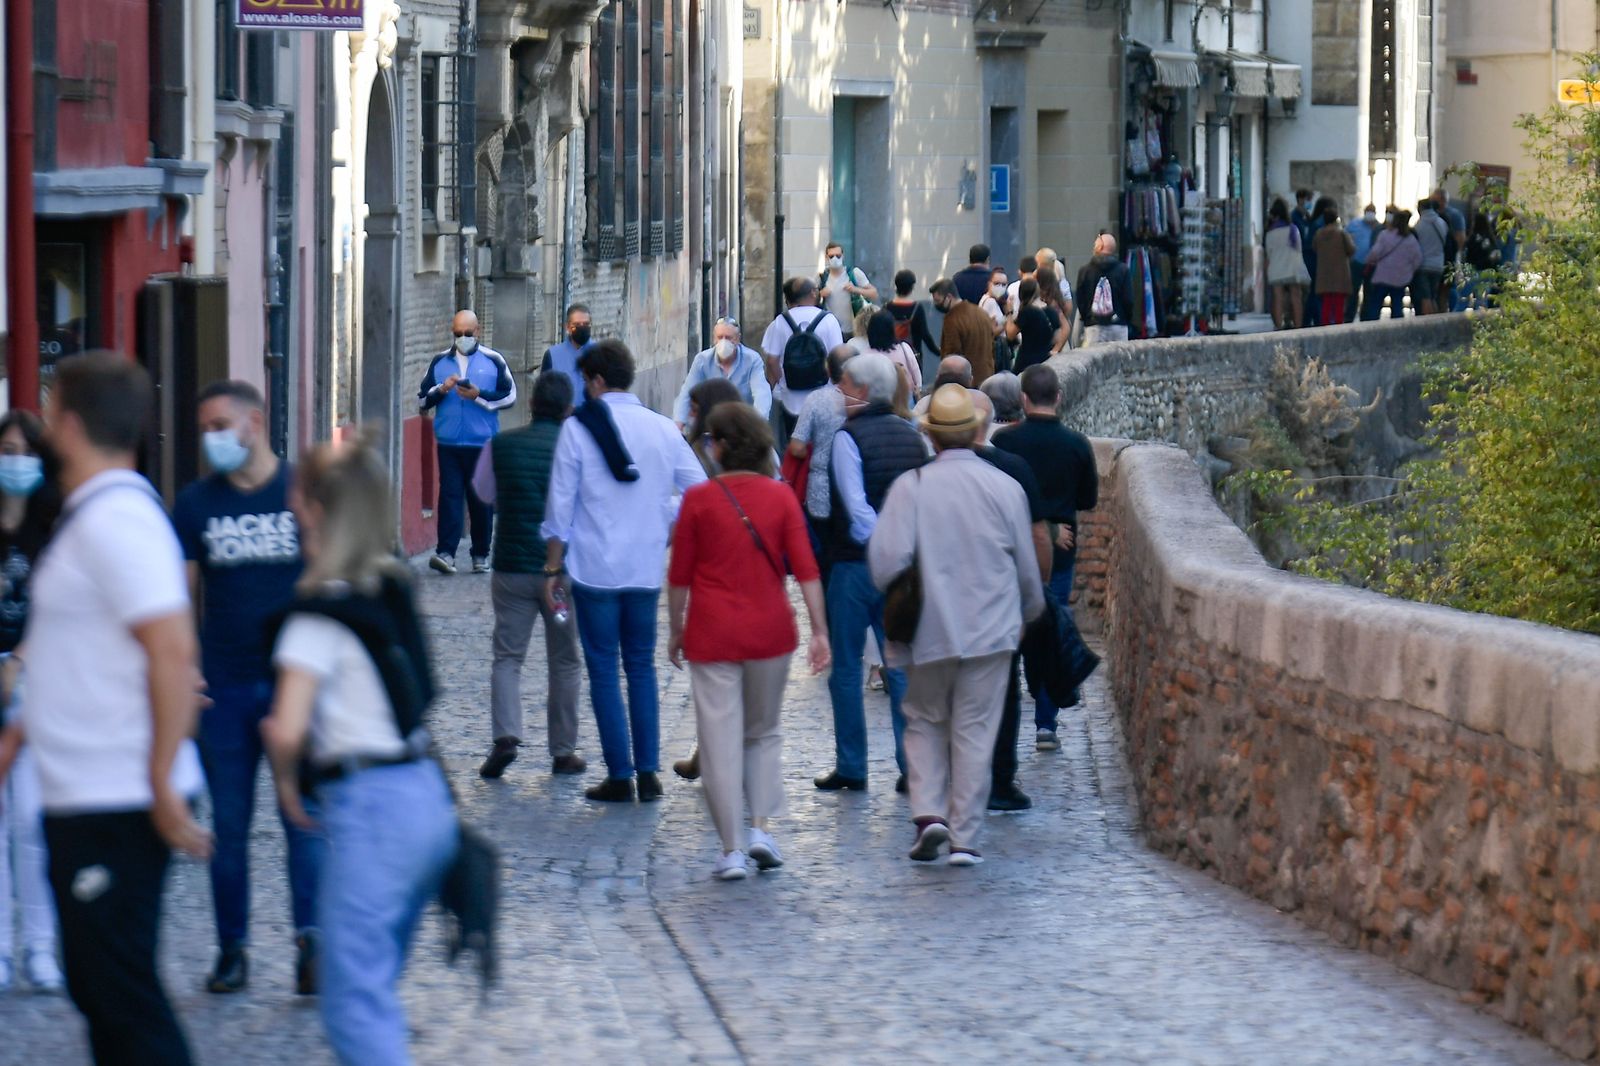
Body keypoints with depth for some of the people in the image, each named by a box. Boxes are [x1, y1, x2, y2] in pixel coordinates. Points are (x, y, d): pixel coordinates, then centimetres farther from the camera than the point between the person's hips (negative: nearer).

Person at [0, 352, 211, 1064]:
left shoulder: (114, 519, -18)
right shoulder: (91, 514, 14)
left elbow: (174, 652, -26)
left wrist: (163, 785, -24)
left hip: (116, 807, -10)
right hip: (83, 799, 10)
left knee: (122, 992, -7)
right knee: (97, 987, 16)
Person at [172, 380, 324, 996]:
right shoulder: (197, 504, 6)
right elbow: (181, 594, 7)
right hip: (224, 686, 2)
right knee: (228, 823, 6)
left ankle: (312, 939, -6)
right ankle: (232, 948, 13)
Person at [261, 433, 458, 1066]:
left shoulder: (320, 616, -12)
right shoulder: (391, 591, 10)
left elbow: (288, 732, -19)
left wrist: (288, 779, 1)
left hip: (371, 809, -8)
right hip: (427, 795, 8)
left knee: (354, 1005, -7)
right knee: (375, 986, 20)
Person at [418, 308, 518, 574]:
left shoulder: (493, 360, 5)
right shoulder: (440, 361, 11)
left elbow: (510, 395, 1)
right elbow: (422, 400, 12)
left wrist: (478, 395, -13)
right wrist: (441, 389, -8)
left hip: (483, 444, -1)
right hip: (449, 443, 1)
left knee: (482, 500, 5)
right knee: (449, 495, -9)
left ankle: (481, 556, 14)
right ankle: (446, 553, -15)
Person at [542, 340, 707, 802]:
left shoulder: (578, 429, -8)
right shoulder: (663, 429, 3)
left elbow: (561, 506, -6)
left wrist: (554, 568, 1)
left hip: (595, 569, -4)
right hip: (647, 569, 4)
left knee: (604, 669, 4)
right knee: (641, 666, 14)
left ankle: (620, 776, 2)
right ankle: (649, 772, 9)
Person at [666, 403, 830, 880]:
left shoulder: (699, 499, -4)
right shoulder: (780, 497, 1)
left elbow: (679, 575, -1)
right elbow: (805, 568, -4)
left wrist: (675, 630, 11)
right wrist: (819, 630, -2)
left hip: (711, 636, -2)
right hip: (770, 633, 2)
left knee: (721, 742, 1)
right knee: (764, 733, 19)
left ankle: (733, 849, -1)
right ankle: (762, 826, 4)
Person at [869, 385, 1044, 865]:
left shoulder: (910, 487, -8)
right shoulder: (1005, 488, -3)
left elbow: (886, 561, -16)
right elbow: (1027, 568, 5)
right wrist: (1030, 612, 24)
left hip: (928, 629, -1)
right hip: (991, 629, 1)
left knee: (925, 722, 17)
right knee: (975, 731, 6)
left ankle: (928, 812, 0)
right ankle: (964, 837, 5)